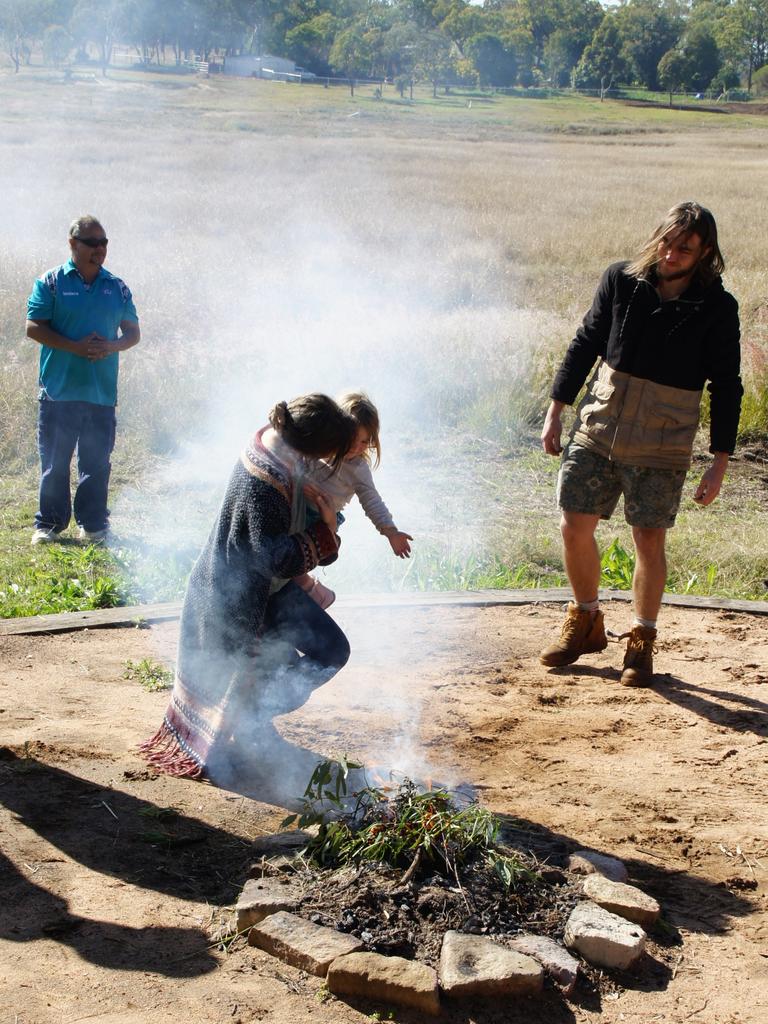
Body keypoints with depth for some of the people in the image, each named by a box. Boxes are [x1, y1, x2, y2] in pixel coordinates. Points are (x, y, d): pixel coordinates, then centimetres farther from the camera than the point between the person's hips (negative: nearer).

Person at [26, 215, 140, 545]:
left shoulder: (117, 287, 11)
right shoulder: (51, 282, 1)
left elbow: (133, 333, 15)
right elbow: (34, 328, -5)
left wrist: (110, 347, -7)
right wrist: (76, 347, -15)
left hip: (102, 392, 3)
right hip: (59, 391, -3)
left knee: (97, 463, 8)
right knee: (54, 462, 2)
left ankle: (93, 524, 17)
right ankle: (49, 523, 13)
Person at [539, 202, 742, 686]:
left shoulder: (717, 308, -8)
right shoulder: (621, 280, -1)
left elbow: (726, 387, -4)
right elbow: (586, 344, 8)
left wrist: (720, 462, -7)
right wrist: (557, 409, 5)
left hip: (662, 446, -3)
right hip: (598, 427, 3)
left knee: (650, 541, 0)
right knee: (575, 527, 2)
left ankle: (642, 642, 20)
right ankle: (587, 623, 25)